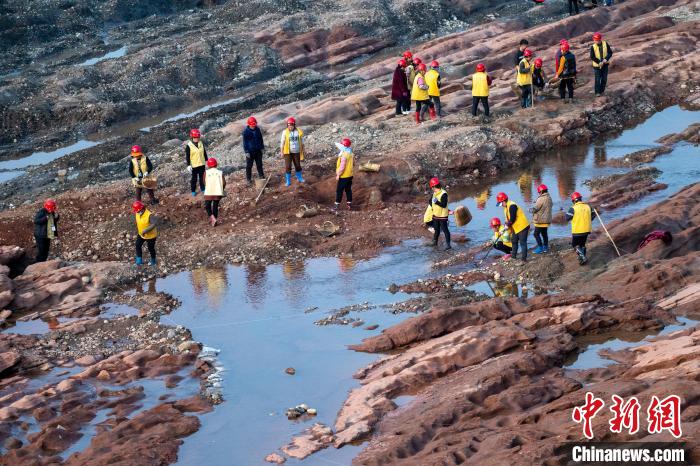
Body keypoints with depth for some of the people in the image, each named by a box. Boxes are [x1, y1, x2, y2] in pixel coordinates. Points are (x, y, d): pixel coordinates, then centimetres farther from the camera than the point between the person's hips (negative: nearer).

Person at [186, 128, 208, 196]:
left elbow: (204, 153, 11)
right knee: (194, 179, 7)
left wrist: (206, 160, 14)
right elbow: (187, 156, -12)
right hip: (194, 165, -4)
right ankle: (193, 191, 20)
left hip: (201, 164, 4)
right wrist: (188, 165, -15)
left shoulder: (201, 144, -1)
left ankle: (202, 189, 31)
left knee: (202, 177, 15)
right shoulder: (189, 146, -14)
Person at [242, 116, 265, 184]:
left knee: (259, 165, 11)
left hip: (258, 150, 4)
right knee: (249, 166, 3)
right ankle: (249, 179, 11)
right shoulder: (246, 131, -10)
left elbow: (261, 139, 13)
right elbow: (245, 142, -9)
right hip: (250, 151, -4)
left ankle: (261, 176, 21)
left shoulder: (258, 129, 2)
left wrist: (262, 147, 13)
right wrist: (246, 152, -12)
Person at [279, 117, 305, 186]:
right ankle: (288, 181, 4)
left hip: (297, 152, 2)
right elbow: (282, 143, -5)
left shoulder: (299, 132, -2)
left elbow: (302, 142, 8)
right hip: (288, 152, -2)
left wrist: (302, 151, 11)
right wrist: (281, 152, -7)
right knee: (288, 167, -3)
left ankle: (299, 178, 32)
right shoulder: (285, 132, -9)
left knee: (298, 165, 14)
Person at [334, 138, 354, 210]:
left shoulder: (344, 155, -25)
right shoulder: (351, 154, 3)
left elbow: (342, 167, -25)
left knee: (339, 191, 0)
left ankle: (337, 205, 3)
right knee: (348, 190, 16)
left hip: (344, 176, -8)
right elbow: (353, 163, 15)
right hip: (350, 175, 8)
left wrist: (338, 175, -17)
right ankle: (349, 204, 21)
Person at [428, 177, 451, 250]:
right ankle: (435, 242, 35)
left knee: (445, 230, -5)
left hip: (443, 216, -8)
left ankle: (448, 245, -2)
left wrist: (436, 202, -30)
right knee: (436, 229, 21)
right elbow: (430, 201, 19)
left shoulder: (443, 194, -22)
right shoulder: (434, 193, 5)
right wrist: (433, 206, 5)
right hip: (435, 215, 8)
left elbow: (444, 205, -26)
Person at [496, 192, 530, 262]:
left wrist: (507, 225, -10)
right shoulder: (506, 207, 9)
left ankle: (524, 258, -8)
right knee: (514, 241, 21)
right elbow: (507, 218, 15)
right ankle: (514, 256, 34)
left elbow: (512, 219, -25)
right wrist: (506, 225, 1)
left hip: (522, 226, -11)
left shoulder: (512, 206, -24)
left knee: (522, 243, -9)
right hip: (516, 227, 11)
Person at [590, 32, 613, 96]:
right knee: (597, 79, -3)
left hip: (605, 64, 3)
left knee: (604, 79, 8)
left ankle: (602, 91, 22)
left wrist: (606, 59, -18)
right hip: (597, 65, -3)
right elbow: (592, 57, -10)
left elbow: (610, 53, -1)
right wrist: (599, 62, -20)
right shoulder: (593, 47, -10)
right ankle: (597, 92, 6)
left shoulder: (605, 44, -5)